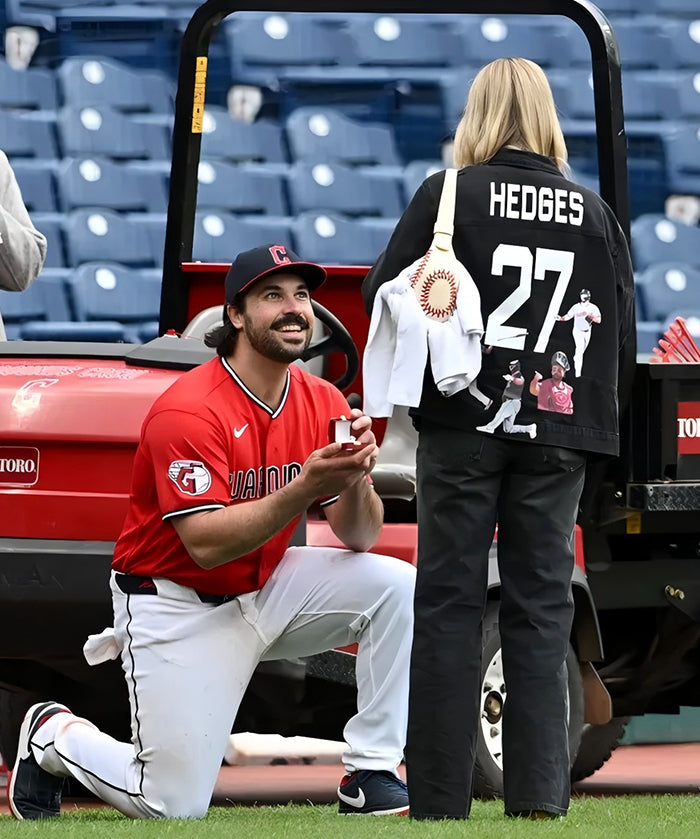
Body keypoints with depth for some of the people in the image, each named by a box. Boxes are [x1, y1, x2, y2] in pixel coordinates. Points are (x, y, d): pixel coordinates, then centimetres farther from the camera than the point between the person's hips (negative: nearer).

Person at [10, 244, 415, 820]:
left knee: (397, 584, -19)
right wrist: (306, 487, -37)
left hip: (268, 589, 6)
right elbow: (206, 544, -29)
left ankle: (371, 776, -9)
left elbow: (359, 537, -4)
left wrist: (355, 478, -27)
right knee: (174, 808, -10)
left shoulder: (323, 403, -3)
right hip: (179, 605, -6)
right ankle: (54, 737, 21)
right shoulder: (188, 411, -23)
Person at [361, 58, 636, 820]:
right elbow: (623, 335, 5)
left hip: (464, 423, -2)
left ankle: (439, 795, 3)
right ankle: (539, 793, 1)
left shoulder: (448, 196, -6)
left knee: (448, 604, 4)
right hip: (557, 434, 2)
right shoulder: (593, 212, 4)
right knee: (541, 606, 7)